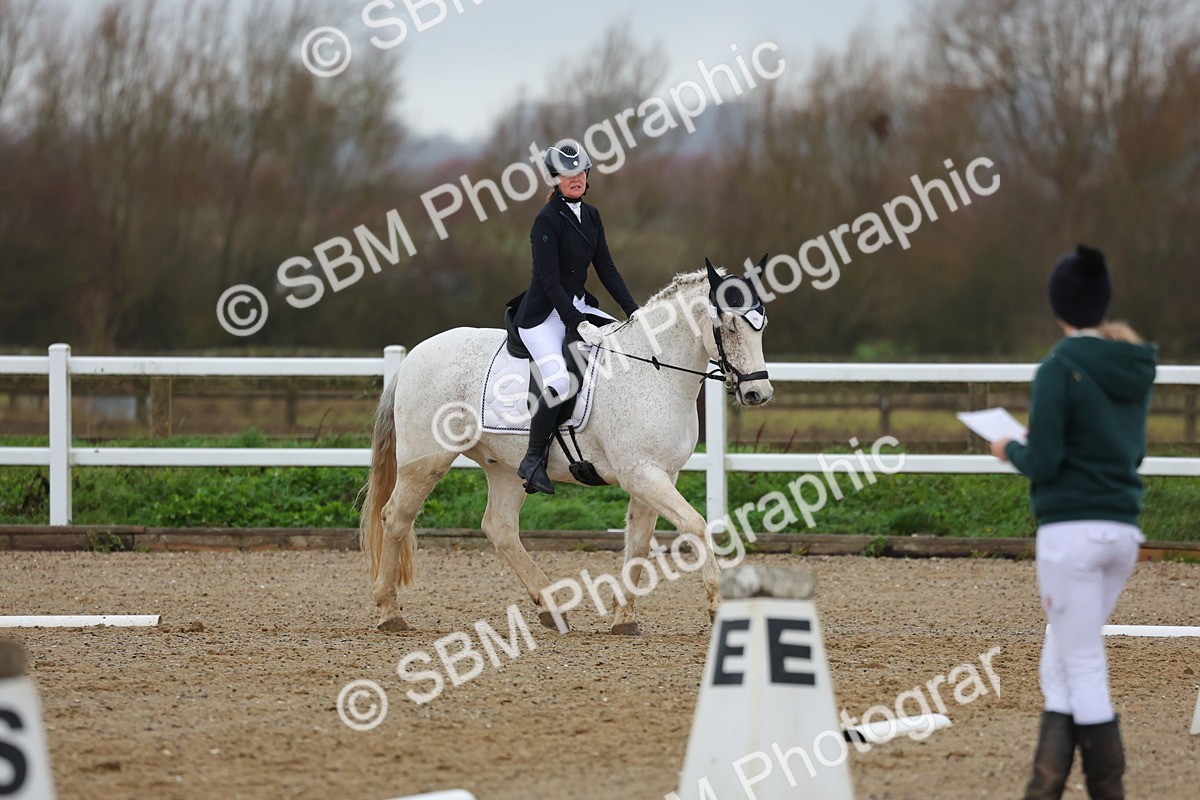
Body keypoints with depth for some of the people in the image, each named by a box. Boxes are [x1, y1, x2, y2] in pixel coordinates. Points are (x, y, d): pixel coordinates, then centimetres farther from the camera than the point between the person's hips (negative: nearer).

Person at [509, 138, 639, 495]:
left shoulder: (590, 216, 9)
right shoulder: (547, 220, -15)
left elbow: (606, 268, 10)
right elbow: (550, 280, -20)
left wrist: (634, 312, 1)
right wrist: (577, 324, -25)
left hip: (577, 305, 8)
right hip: (542, 314, -8)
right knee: (559, 380, -28)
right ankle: (533, 460, -15)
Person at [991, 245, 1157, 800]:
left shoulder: (1060, 369, -12)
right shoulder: (1134, 371, 8)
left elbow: (1043, 462, -15)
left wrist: (1010, 451, 6)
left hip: (1071, 531, -7)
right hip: (1123, 530, 7)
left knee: (1082, 669, -1)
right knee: (1060, 662, 16)